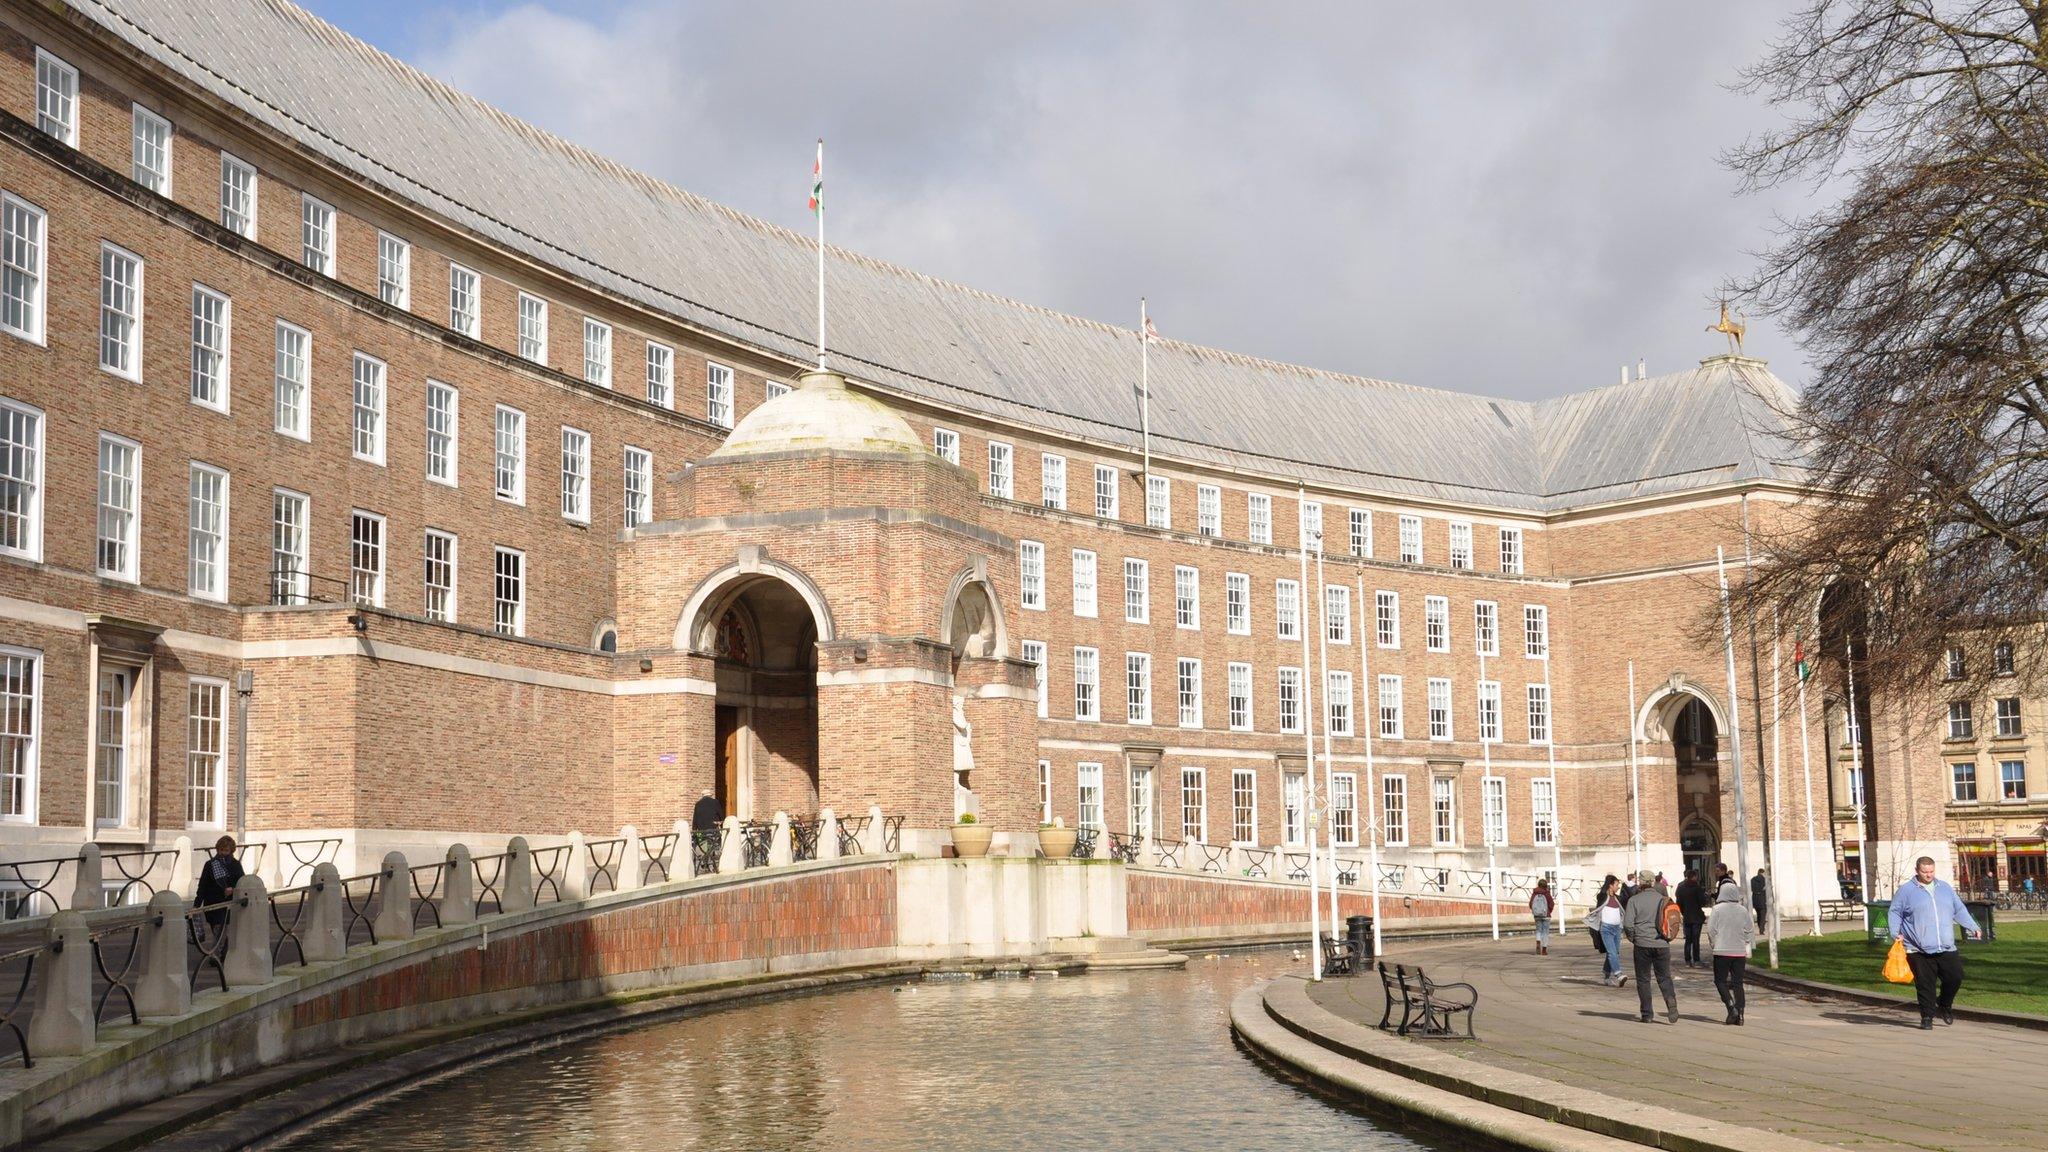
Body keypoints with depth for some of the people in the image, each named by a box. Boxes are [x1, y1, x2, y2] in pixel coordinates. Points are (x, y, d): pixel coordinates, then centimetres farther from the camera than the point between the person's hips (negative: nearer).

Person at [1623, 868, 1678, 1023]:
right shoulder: (1663, 899, 4)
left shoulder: (1634, 900, -6)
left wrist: (1633, 939, 5)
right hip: (1662, 944, 2)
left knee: (1643, 980, 8)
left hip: (1642, 944, -2)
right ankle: (1671, 1002, -14)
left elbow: (1627, 924, -11)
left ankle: (1647, 1014, 7)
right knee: (1664, 977, 12)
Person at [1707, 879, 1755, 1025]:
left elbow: (1711, 929, -6)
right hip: (1740, 951, 4)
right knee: (1738, 983, 9)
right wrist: (1748, 948, 14)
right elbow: (1750, 931, 6)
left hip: (1722, 951, -4)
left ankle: (1732, 1008, -11)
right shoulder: (1743, 911, 3)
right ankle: (1740, 1014, 4)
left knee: (1720, 981, 7)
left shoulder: (1718, 909, -8)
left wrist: (1713, 944, 11)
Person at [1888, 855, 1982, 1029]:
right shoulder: (1906, 890, 3)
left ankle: (1945, 1005, 27)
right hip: (1919, 951, -3)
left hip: (1947, 949, 3)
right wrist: (1896, 933, -7)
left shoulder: (1945, 888, 15)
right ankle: (1927, 1017, 8)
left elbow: (1960, 911, 21)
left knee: (1955, 977, 1)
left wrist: (1973, 927, 11)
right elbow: (1895, 913, 6)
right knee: (1926, 985, -3)